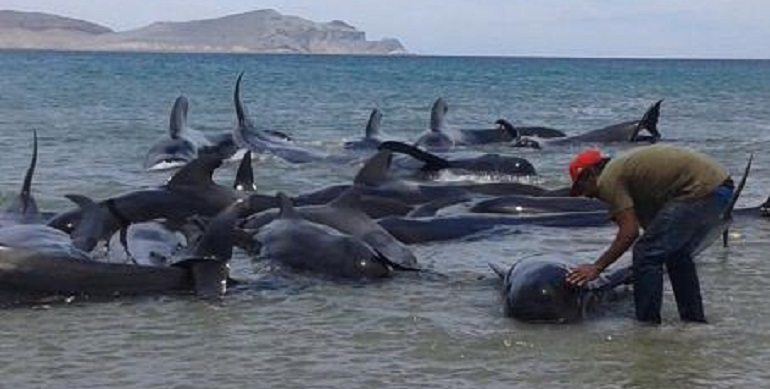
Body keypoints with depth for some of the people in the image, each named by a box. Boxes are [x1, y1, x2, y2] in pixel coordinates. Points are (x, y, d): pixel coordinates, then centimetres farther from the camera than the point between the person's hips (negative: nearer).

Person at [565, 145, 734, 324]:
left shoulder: (608, 179, -4)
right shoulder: (626, 166, 25)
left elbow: (630, 232, -11)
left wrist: (597, 267, -5)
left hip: (701, 190, -10)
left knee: (646, 254, -5)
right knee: (678, 254, 26)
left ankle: (647, 324, -1)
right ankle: (694, 319, 33)